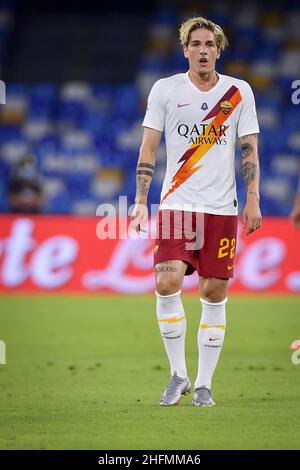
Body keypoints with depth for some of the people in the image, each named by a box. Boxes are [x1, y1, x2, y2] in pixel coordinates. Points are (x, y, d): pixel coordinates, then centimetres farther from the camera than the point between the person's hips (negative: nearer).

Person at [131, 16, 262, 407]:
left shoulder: (239, 92, 6)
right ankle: (178, 375, -1)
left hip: (222, 208, 1)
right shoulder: (165, 90, 4)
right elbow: (148, 149, 5)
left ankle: (203, 384, 10)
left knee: (214, 294, 1)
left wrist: (253, 200, -2)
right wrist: (141, 202, -3)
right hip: (176, 205, -1)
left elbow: (249, 151, 9)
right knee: (167, 283, -16)